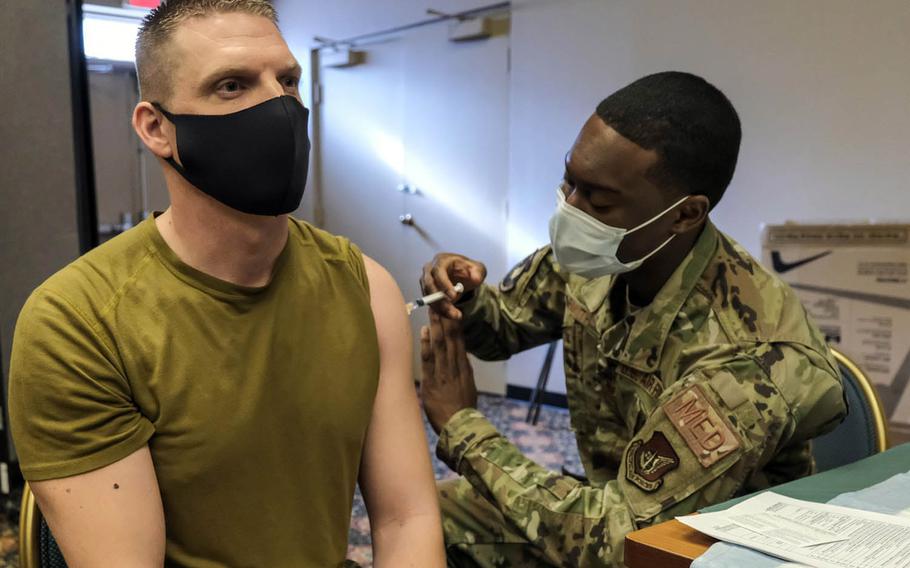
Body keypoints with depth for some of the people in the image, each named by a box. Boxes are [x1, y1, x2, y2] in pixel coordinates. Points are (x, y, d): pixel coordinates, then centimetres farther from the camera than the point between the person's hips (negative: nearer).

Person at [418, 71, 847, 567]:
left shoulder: (743, 359, -32)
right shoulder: (593, 259, -14)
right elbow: (504, 324, 5)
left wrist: (462, 424, -25)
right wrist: (465, 299, -18)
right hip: (618, 504, 6)